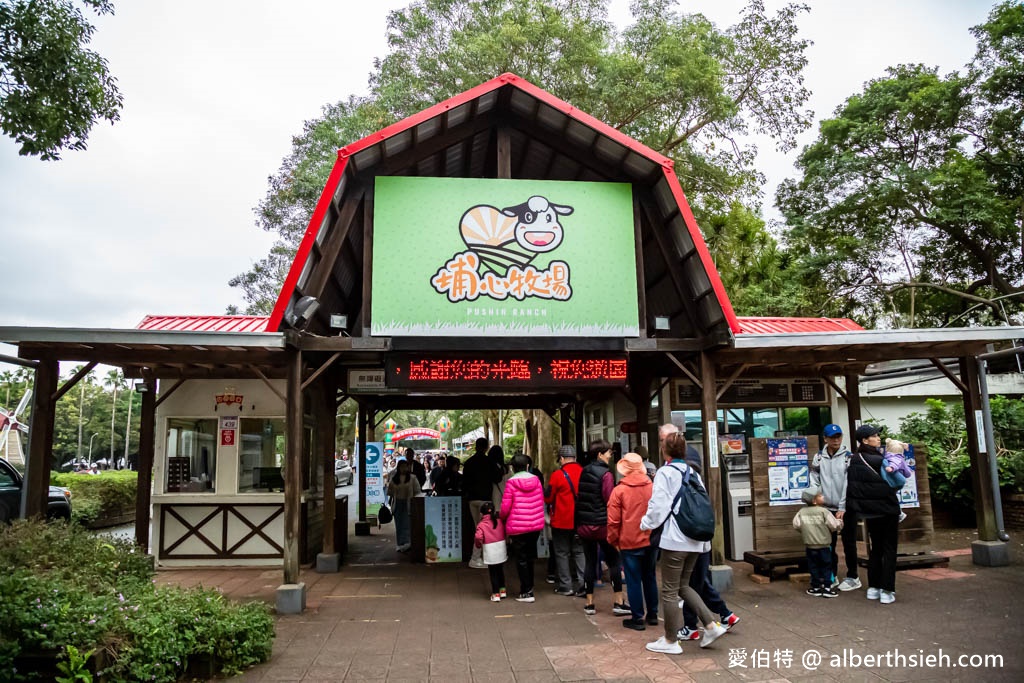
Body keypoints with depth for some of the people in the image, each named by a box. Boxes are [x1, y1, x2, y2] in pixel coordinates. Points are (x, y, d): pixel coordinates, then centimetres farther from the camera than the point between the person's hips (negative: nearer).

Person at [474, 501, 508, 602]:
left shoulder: (481, 525, -10)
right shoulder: (500, 521, 0)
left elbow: (478, 537, -23)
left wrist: (478, 545, -3)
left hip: (490, 553, -4)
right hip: (501, 550, 4)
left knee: (493, 573, 7)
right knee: (500, 570, 20)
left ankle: (496, 594, 9)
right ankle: (502, 590, 30)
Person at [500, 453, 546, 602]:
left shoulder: (511, 482, -13)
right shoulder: (536, 480, -1)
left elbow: (505, 507, -11)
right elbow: (541, 501, 7)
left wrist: (503, 517, 10)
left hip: (518, 527, -4)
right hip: (536, 524, 5)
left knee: (521, 559, 6)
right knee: (529, 557, 19)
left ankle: (526, 592, 7)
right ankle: (529, 587, 31)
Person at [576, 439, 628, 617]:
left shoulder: (583, 473, 7)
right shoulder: (606, 474, -12)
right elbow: (610, 501, -14)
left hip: (584, 525, 6)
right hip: (602, 525, -6)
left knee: (590, 562, 11)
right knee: (613, 562, 6)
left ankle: (589, 603, 13)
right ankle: (618, 602, 7)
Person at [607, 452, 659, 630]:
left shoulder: (619, 490, -11)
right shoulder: (652, 487, -2)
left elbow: (613, 521, -9)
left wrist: (613, 540, 5)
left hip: (629, 542, -4)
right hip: (651, 541, 4)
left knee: (633, 580, 5)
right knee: (650, 577, 17)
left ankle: (637, 618, 9)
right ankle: (652, 614, 24)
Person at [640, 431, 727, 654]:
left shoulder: (665, 473, -9)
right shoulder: (693, 473, 10)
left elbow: (658, 506, -15)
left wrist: (646, 523, 2)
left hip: (675, 539, -7)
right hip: (695, 539, 7)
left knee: (669, 590, 4)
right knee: (683, 585, 21)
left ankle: (670, 641, 12)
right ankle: (711, 625, 12)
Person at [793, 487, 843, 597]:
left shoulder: (802, 512, -3)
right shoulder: (823, 511, -14)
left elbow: (796, 525, -8)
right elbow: (834, 525, -15)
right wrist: (840, 523, 7)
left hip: (809, 545, 4)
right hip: (823, 545, -3)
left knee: (813, 567, 12)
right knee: (826, 566, 8)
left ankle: (816, 587, 16)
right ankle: (827, 588, 8)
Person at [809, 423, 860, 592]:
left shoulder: (848, 457, -5)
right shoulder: (818, 457, 3)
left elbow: (848, 485, -10)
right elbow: (814, 482, 3)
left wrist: (842, 508, -14)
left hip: (846, 508, -3)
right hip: (826, 508, 3)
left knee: (849, 544, 6)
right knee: (828, 544, 9)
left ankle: (852, 577, 19)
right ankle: (832, 577, 22)